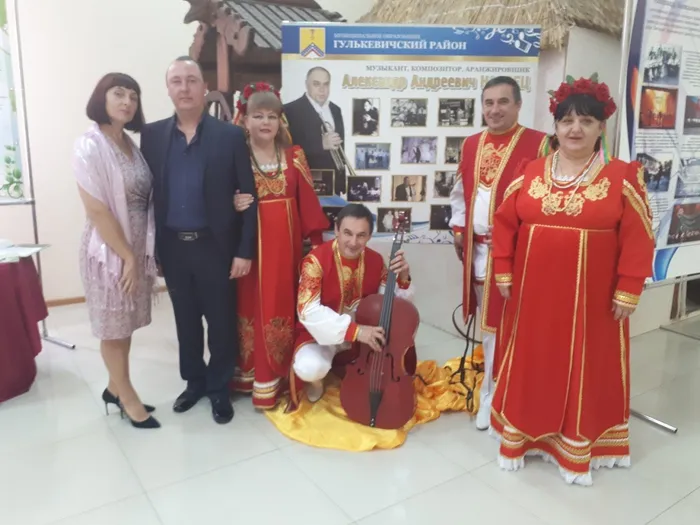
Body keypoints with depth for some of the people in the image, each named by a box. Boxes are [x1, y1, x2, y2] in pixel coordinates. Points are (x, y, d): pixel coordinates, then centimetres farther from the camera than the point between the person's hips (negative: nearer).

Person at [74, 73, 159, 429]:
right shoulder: (89, 146, -15)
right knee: (113, 328, 9)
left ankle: (115, 389, 33)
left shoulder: (131, 144, 6)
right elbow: (97, 211, -18)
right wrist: (127, 257, -15)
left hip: (138, 247, 7)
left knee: (126, 325, 16)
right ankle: (126, 396, 25)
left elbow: (143, 200, 7)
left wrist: (141, 253, 1)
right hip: (109, 250, -7)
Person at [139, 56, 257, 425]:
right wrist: (149, 246, 2)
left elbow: (249, 197, -6)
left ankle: (219, 388, 27)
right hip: (172, 247, 3)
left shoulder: (230, 136, -4)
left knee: (221, 321, 8)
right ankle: (194, 381, 36)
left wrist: (245, 250, -10)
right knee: (185, 321, 16)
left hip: (216, 246, -3)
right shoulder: (152, 135, 5)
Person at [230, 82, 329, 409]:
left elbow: (307, 200, 5)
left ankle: (282, 375, 25)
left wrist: (317, 240, 2)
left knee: (285, 306, 9)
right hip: (251, 244, -2)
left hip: (287, 244, 3)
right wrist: (233, 207, -23)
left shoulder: (294, 157, 7)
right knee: (254, 307, 3)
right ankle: (256, 377, 16)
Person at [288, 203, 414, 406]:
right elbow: (308, 311, -31)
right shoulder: (316, 260, -23)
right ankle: (316, 380, 5)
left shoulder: (376, 260, -8)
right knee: (309, 368, -36)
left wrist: (403, 278, -25)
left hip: (364, 331, 5)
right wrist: (354, 330, -40)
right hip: (323, 333, -4)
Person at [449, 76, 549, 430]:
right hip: (477, 247, 6)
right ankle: (492, 390, 31)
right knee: (487, 321, 15)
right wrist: (458, 229, 11)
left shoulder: (538, 144, -8)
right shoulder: (471, 144, 11)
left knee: (505, 321, -1)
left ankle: (494, 394, 14)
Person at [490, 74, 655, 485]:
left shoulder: (622, 177, -4)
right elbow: (505, 224, 6)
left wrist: (628, 291, -8)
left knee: (586, 368, 11)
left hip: (591, 297, -2)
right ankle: (524, 433, 32)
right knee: (531, 363, 14)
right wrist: (504, 273, 4)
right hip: (534, 292, 2)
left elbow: (637, 238, -5)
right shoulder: (531, 173, 3)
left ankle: (579, 445, 30)